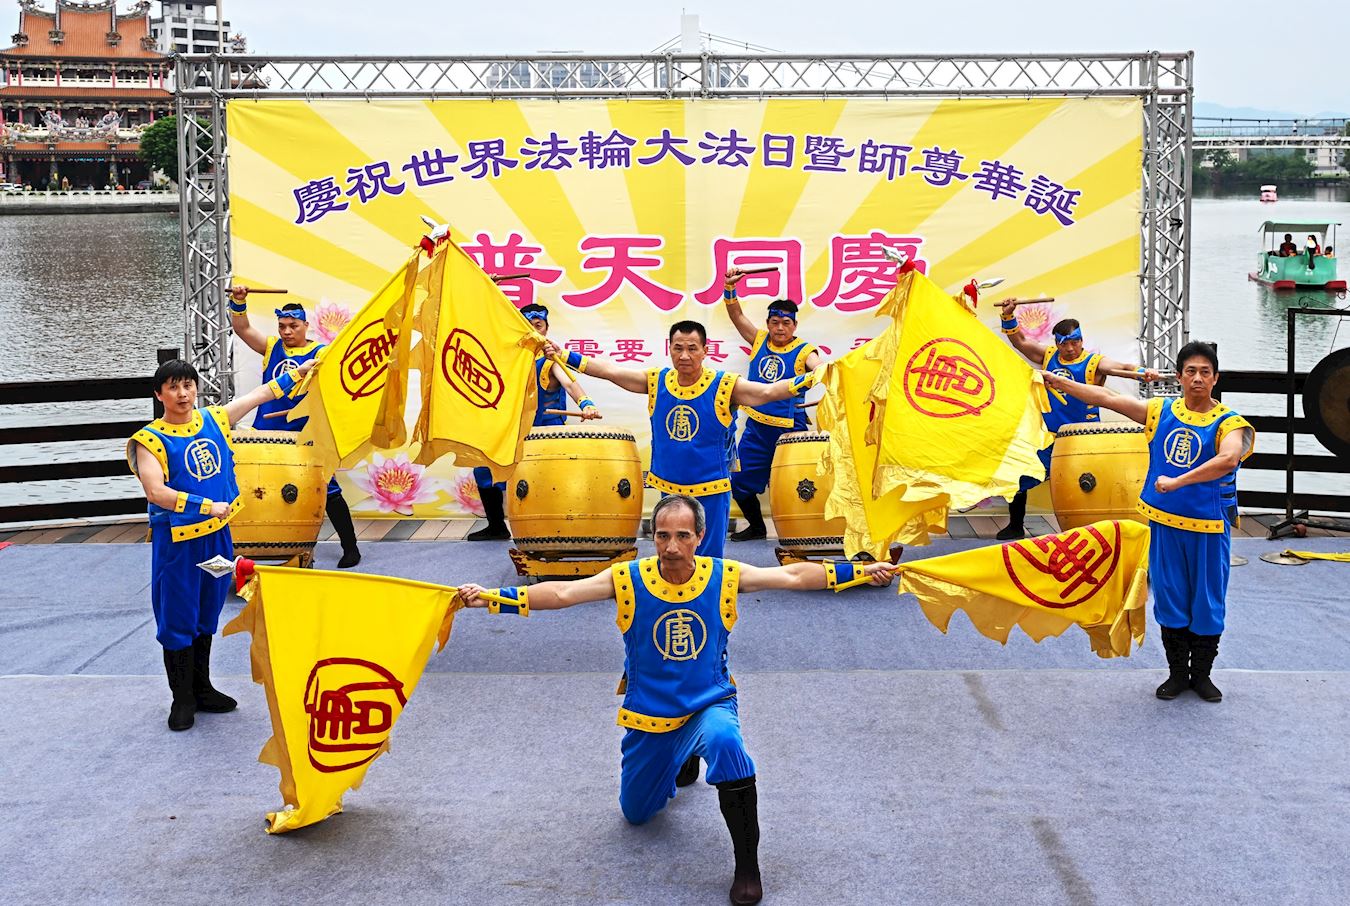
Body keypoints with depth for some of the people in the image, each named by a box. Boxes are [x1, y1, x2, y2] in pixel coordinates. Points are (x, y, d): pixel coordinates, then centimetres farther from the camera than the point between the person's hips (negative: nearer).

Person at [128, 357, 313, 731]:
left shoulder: (215, 419, 4)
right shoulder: (150, 440, -13)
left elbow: (264, 393, 15)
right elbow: (156, 492, -25)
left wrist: (300, 371, 15)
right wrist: (208, 506, -29)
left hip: (217, 535, 6)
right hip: (177, 541, -5)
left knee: (206, 615, 17)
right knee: (177, 619, 4)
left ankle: (202, 689, 30)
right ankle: (182, 699, 17)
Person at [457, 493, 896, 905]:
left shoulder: (726, 577, -11)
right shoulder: (628, 579, -15)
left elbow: (793, 576, -8)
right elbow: (562, 593, -23)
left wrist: (860, 571, -12)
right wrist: (491, 598, -35)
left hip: (710, 703, -2)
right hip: (648, 715, 2)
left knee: (723, 739, -38)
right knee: (636, 813, 17)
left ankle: (748, 864, -22)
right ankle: (681, 762, 50)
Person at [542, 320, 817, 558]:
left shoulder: (724, 386, -13)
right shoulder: (657, 381, -2)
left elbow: (768, 391, -23)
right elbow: (610, 371, 0)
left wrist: (808, 379, -39)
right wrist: (564, 356, -4)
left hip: (711, 492, -4)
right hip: (668, 490, 4)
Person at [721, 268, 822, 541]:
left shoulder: (803, 351, -6)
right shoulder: (759, 340, 7)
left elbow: (819, 370, -24)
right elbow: (736, 315, 3)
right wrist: (730, 288, -12)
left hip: (788, 430, -5)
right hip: (756, 427, 5)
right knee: (740, 481, 12)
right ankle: (756, 527, 32)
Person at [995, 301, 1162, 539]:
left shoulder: (1094, 362, -9)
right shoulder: (1048, 356, 5)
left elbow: (1121, 368, -24)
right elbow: (1019, 341, 11)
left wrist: (1142, 372, -44)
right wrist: (1009, 316, -2)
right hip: (1048, 437, 5)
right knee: (1016, 477, 9)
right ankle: (1015, 527, 28)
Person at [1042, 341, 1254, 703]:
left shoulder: (1228, 422, -8)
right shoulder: (1160, 411, 4)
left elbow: (1228, 458, -29)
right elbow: (1106, 397, 4)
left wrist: (1176, 482, -34)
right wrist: (1056, 380, 0)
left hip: (1208, 527, -3)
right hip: (1163, 523, 3)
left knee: (1207, 602, 6)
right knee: (1170, 599, 10)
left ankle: (1202, 673, 23)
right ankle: (1178, 672, 23)